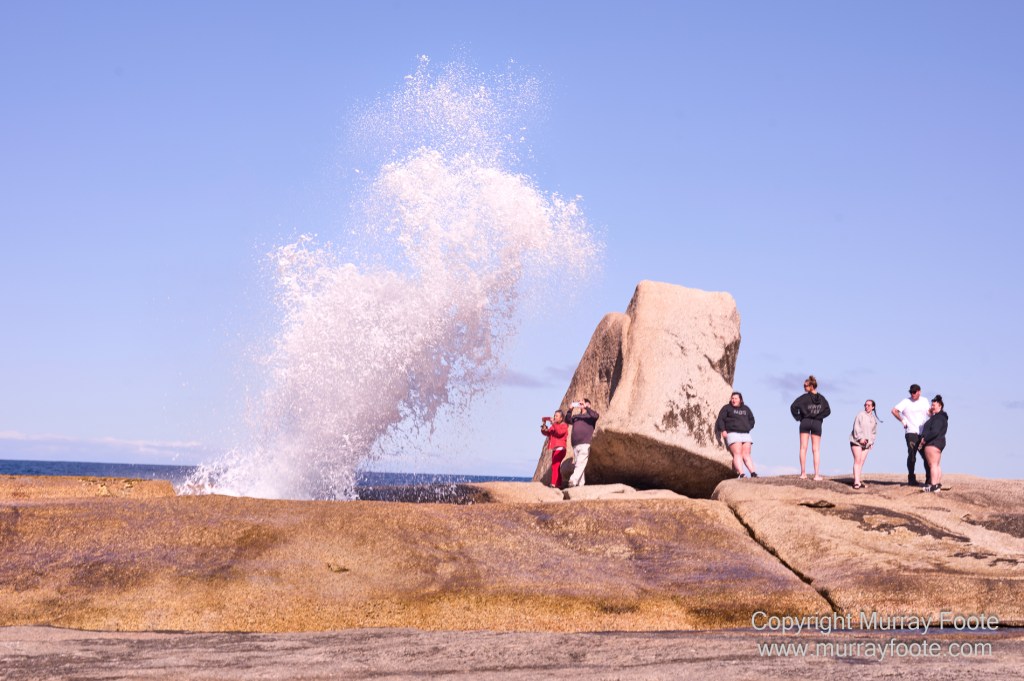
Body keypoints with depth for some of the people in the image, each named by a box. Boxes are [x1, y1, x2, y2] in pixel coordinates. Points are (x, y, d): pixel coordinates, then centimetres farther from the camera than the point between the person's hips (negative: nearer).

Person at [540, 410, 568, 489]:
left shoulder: (564, 426, -2)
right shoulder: (553, 426, 20)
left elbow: (560, 432, -22)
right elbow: (545, 432, 12)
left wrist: (553, 423, -23)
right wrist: (544, 425, -4)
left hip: (560, 449, -9)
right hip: (554, 449, 9)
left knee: (555, 466, -20)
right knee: (556, 467, 12)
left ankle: (553, 484, -28)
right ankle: (559, 485, 18)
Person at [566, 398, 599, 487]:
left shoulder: (590, 415, 8)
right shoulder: (576, 416, 22)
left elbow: (596, 416, -13)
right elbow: (567, 420, 9)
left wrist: (586, 407, -16)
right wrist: (571, 410, -4)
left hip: (585, 444, -5)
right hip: (575, 444, 5)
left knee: (580, 464, -16)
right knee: (578, 464, 3)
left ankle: (572, 482, -28)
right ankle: (580, 484, 4)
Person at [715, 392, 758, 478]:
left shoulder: (746, 409, 19)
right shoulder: (727, 408, 6)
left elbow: (751, 419, 29)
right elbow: (720, 419, -1)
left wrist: (748, 427, 12)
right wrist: (723, 430, -14)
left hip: (745, 434, 4)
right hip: (733, 434, -4)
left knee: (746, 454, -4)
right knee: (737, 454, -18)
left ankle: (753, 473, -13)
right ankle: (740, 474, -29)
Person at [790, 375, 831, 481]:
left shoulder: (805, 397, -6)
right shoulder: (821, 398, 3)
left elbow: (793, 407, -13)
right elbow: (828, 411, 1)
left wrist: (798, 417, -2)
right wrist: (819, 416, 4)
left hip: (805, 422, -2)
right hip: (817, 423, 2)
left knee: (803, 448, 4)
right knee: (816, 449, 4)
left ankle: (803, 473, -1)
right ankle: (816, 474, -1)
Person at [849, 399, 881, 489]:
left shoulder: (874, 419, 13)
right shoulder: (861, 414, -4)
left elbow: (874, 432, 17)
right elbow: (856, 427, -10)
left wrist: (870, 442, 4)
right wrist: (860, 438, -18)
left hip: (866, 443, 5)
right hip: (856, 441, -5)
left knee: (862, 462, 1)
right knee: (857, 461, -11)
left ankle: (858, 481, 3)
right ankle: (856, 482, -16)